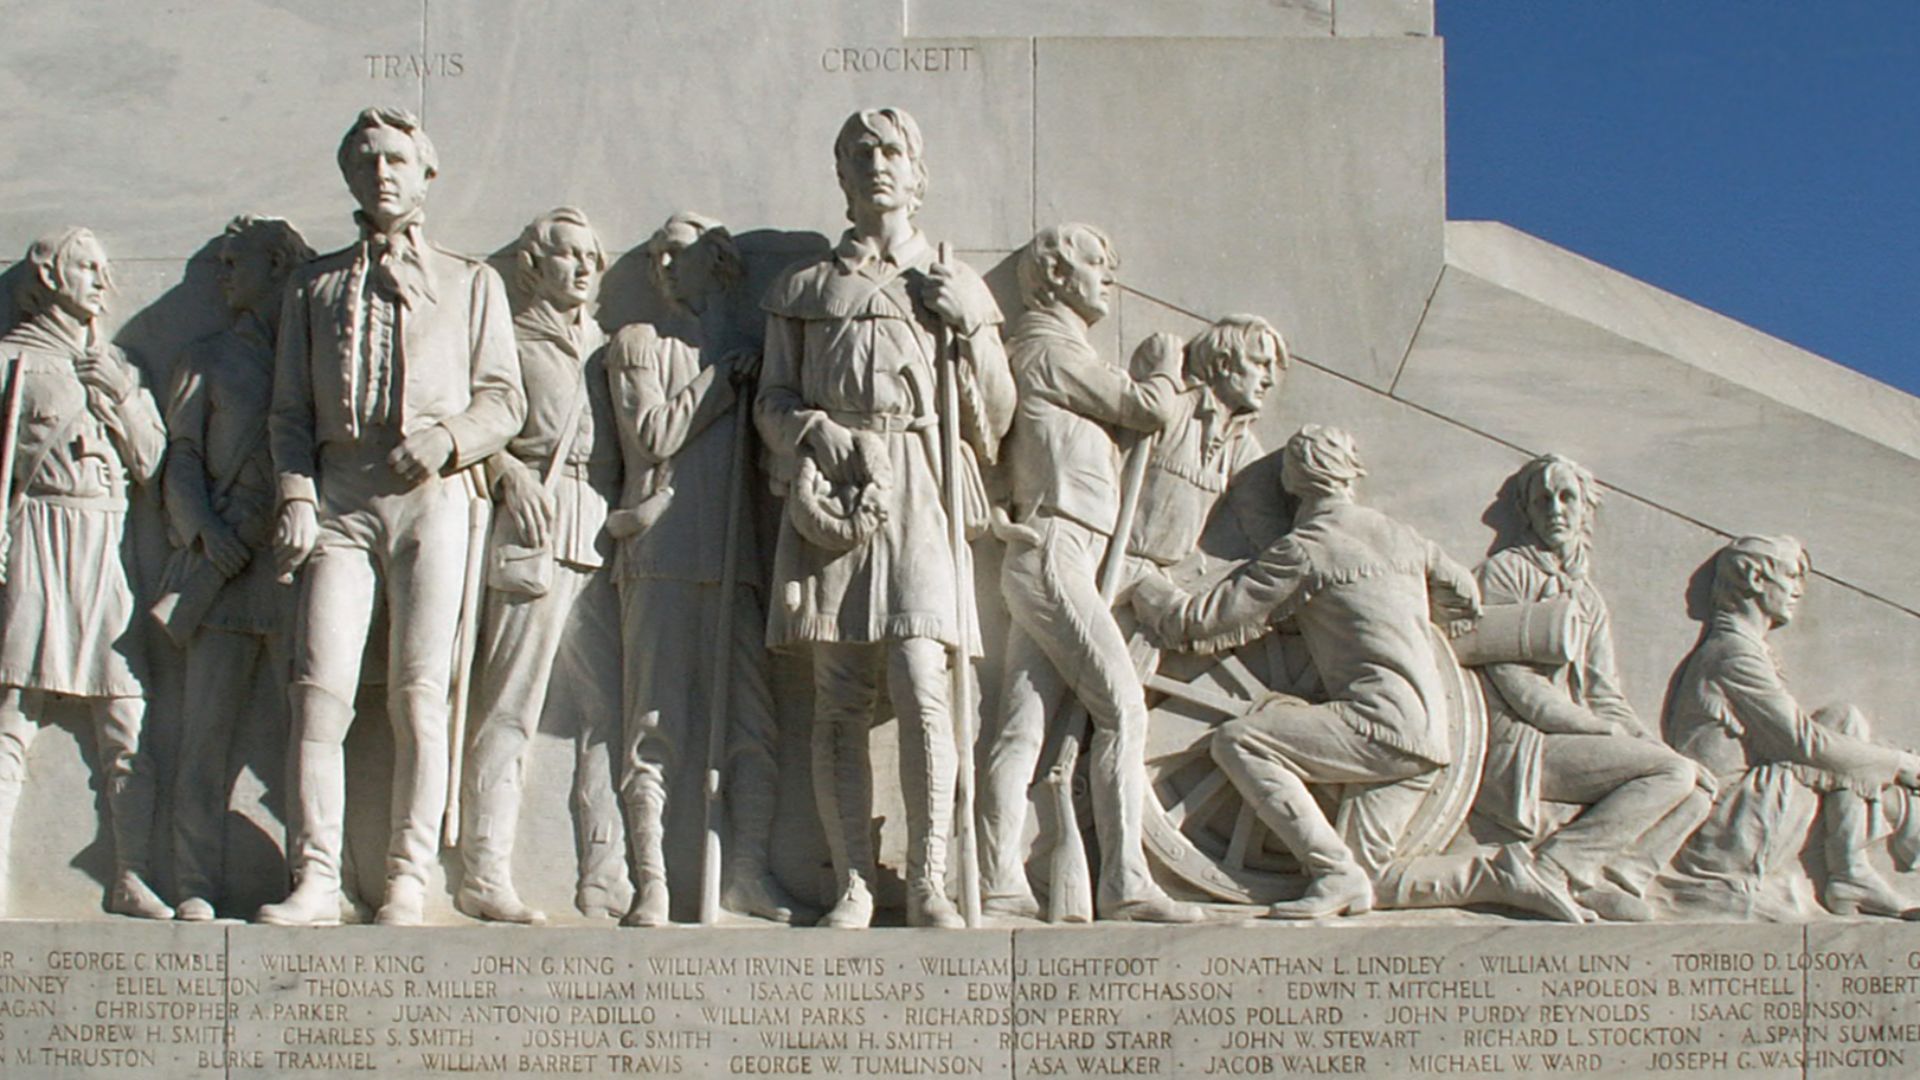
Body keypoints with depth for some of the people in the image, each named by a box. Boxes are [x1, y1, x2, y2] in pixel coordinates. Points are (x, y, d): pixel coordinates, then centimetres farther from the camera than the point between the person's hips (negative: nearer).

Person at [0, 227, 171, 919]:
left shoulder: (118, 366, 20)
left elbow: (151, 464, 15)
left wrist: (124, 400, 0)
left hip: (109, 546, 5)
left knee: (128, 727, -1)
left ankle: (132, 879, 1)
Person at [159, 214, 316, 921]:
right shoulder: (208, 360, 20)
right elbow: (183, 458, 12)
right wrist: (204, 529, -6)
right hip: (223, 563, 1)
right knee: (206, 727, -4)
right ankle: (197, 887, -2)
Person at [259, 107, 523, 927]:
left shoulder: (471, 283, 15)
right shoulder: (316, 286, 18)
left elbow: (503, 399, 9)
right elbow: (289, 409, 13)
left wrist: (446, 439, -11)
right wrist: (296, 496, -2)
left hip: (429, 499, -1)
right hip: (338, 502, 1)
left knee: (419, 694, -5)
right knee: (319, 690, -9)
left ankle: (408, 882, 0)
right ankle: (315, 882, -6)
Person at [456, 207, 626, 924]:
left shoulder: (608, 348, 26)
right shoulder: (511, 340, 9)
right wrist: (511, 475, -17)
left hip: (604, 534, 6)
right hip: (534, 524, -6)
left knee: (611, 707, -1)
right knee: (511, 703, -9)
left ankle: (604, 877, 1)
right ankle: (484, 872, -8)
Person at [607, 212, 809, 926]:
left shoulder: (741, 354, 25)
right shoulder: (639, 343, 11)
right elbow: (653, 434, -4)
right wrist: (720, 383, -3)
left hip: (736, 558, 5)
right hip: (663, 555, -5)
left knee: (753, 721, -1)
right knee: (657, 724, -7)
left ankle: (750, 873, 2)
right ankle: (651, 882, -7)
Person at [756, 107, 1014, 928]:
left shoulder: (957, 289, 17)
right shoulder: (804, 288, 17)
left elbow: (993, 423, 14)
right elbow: (771, 403, 15)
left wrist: (971, 329, 1)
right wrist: (814, 430, -7)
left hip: (919, 497, -1)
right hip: (829, 496, 1)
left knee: (922, 687, -14)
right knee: (839, 699, -3)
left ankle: (929, 882, -9)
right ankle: (852, 883, 3)